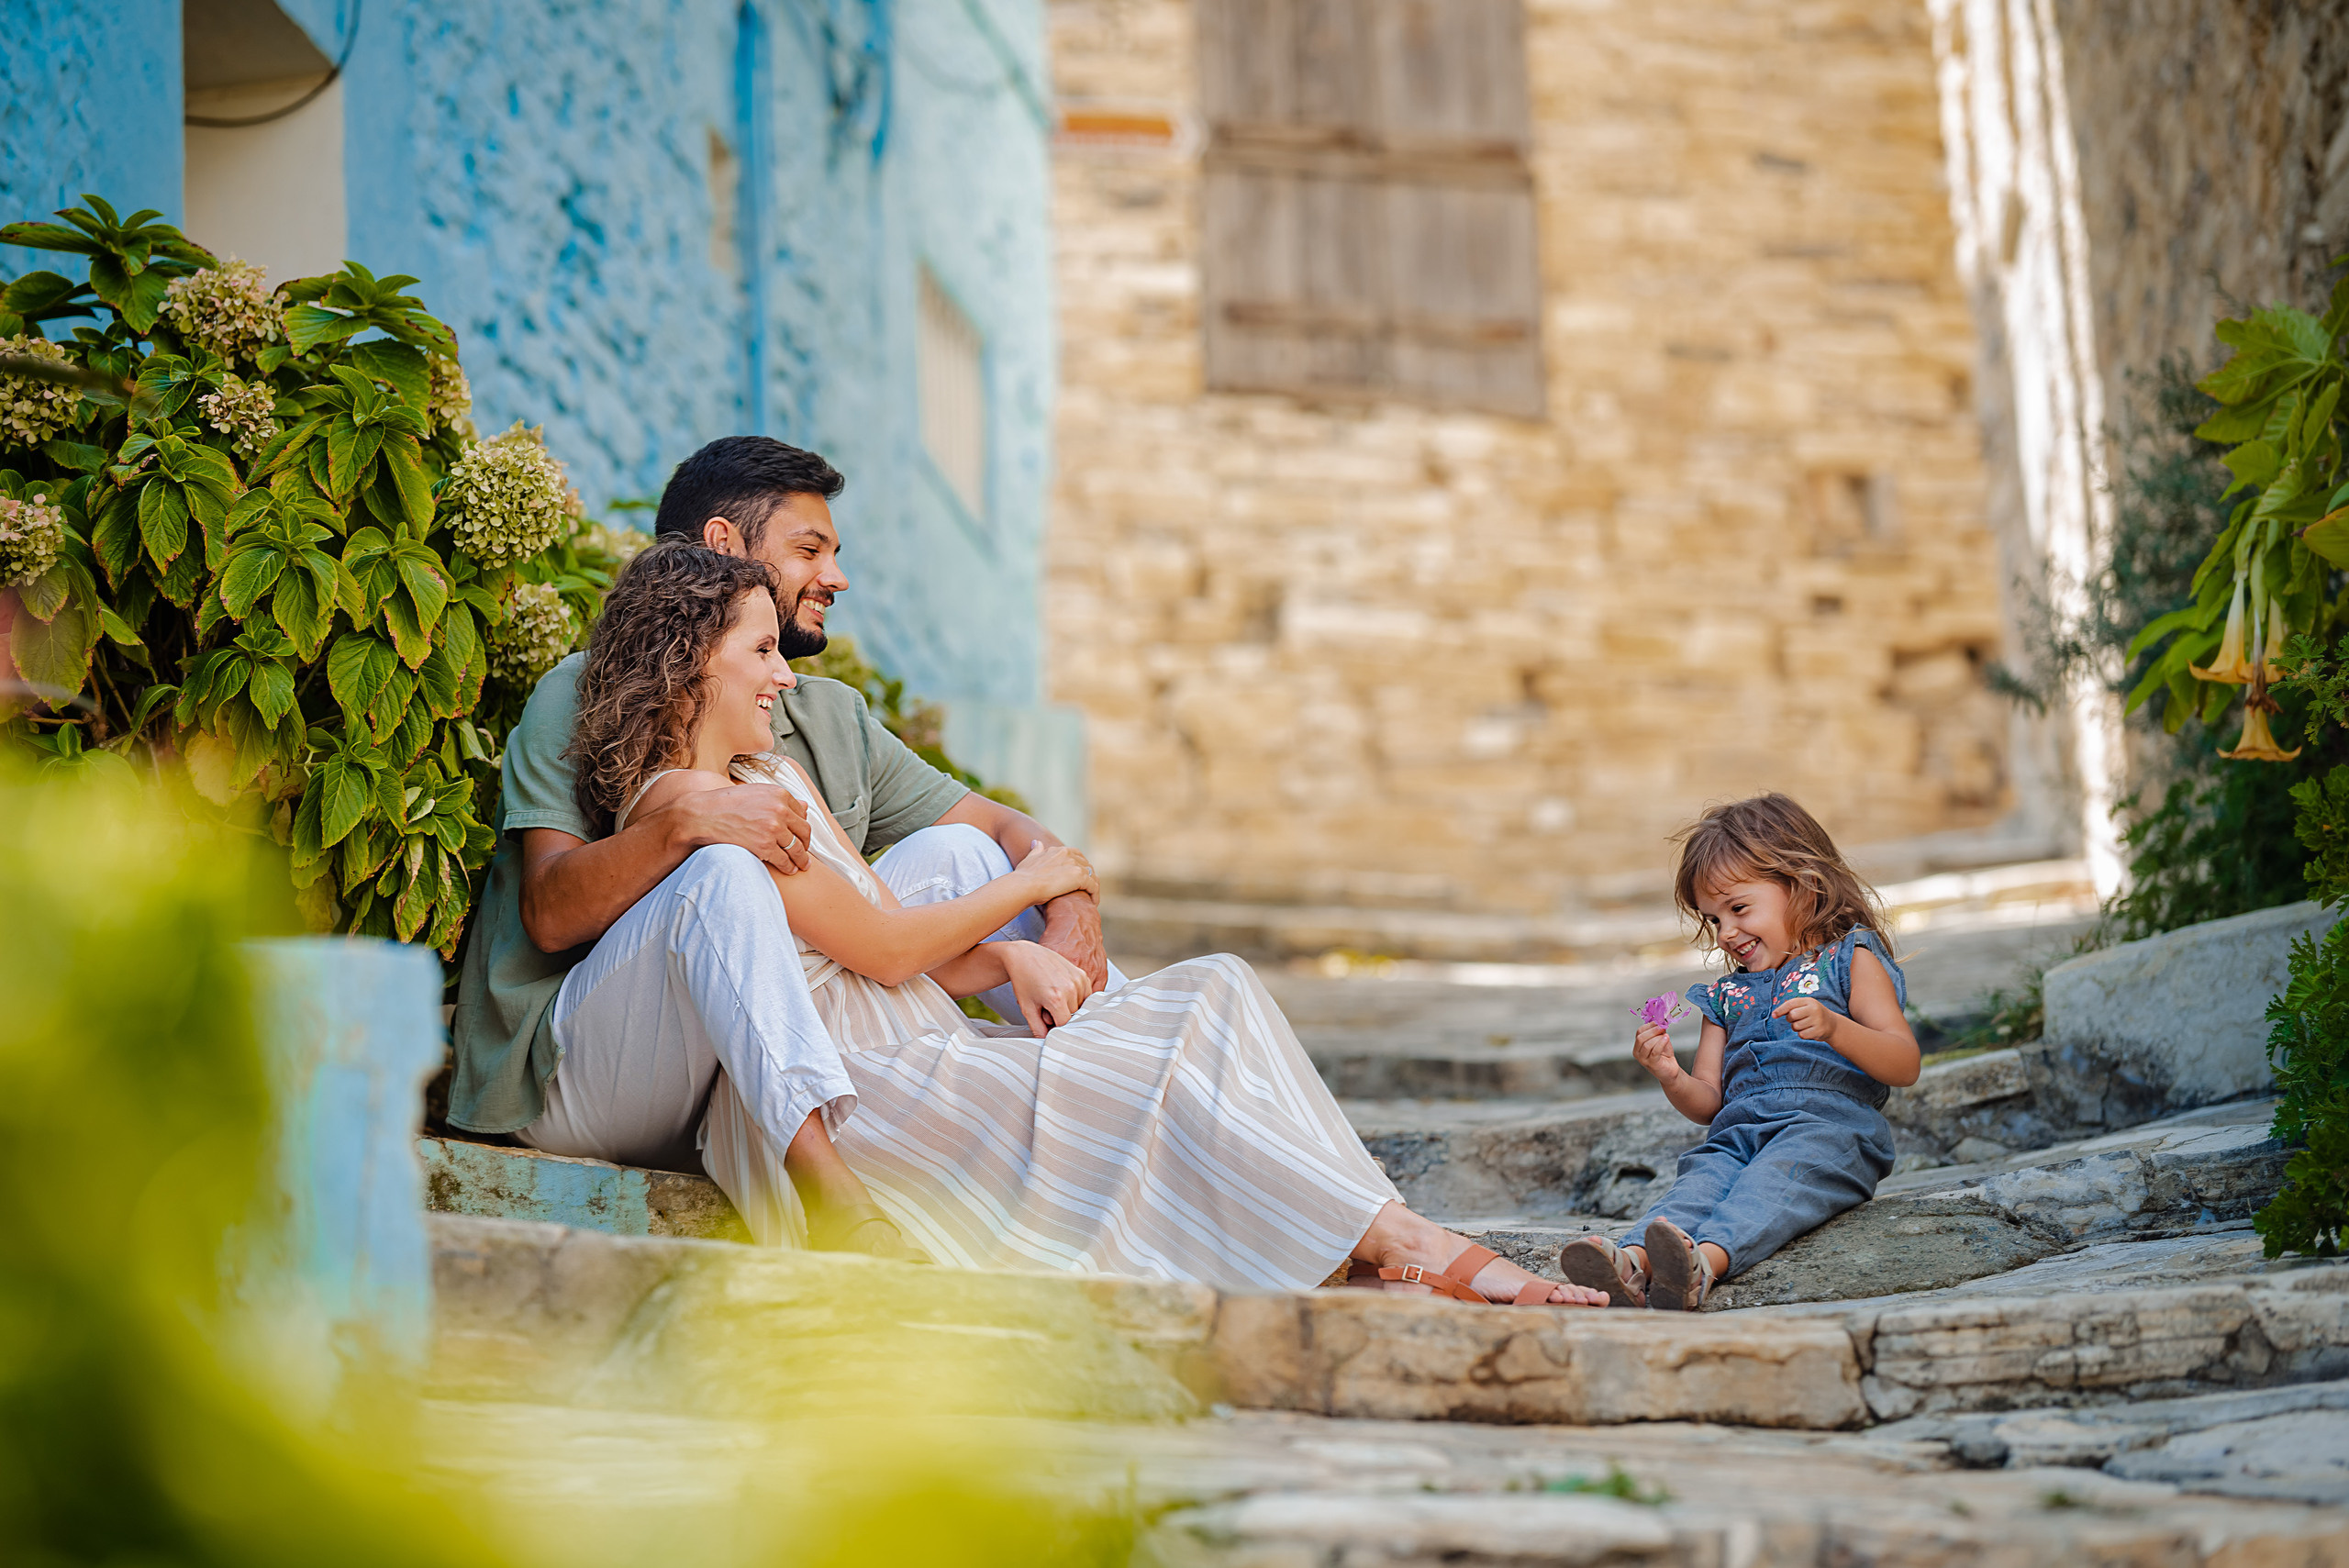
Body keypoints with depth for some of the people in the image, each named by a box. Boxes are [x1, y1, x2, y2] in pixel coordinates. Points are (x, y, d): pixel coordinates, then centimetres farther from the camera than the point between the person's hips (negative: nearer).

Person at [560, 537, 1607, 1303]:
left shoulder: (775, 776, 23)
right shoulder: (684, 800, -8)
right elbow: (883, 947, -10)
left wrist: (1009, 958, -5)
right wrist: (1027, 885, 4)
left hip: (924, 1049, 9)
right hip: (851, 1092, -9)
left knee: (1212, 993, -7)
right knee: (1144, 1074, -23)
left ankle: (1377, 1260, -22)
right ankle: (1409, 1248, -20)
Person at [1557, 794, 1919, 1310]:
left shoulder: (1848, 960, 12)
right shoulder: (1726, 995, 29)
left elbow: (1905, 1065, -1)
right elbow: (1710, 1102, 26)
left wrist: (1834, 1027, -18)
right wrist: (1672, 1079, 2)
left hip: (1829, 1121, -4)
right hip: (1739, 1130, 4)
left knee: (1776, 1174, -37)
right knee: (1700, 1177, -29)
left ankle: (1705, 1261, -64)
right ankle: (1631, 1263, -58)